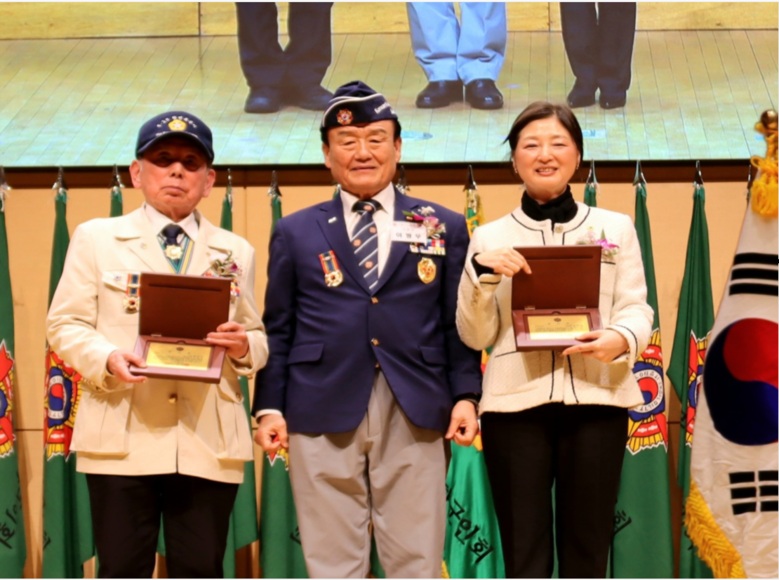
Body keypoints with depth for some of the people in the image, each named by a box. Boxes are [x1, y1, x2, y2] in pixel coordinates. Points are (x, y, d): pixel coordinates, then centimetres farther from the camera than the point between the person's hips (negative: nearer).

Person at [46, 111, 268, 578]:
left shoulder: (236, 252, 14)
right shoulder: (96, 238, 8)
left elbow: (258, 341, 14)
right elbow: (66, 324, 3)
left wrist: (243, 346, -10)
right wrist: (108, 359, -17)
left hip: (210, 441, 2)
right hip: (121, 437, -2)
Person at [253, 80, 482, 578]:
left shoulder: (444, 228, 10)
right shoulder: (295, 233, 11)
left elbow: (459, 324, 8)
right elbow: (277, 329, 9)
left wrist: (466, 396, -2)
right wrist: (270, 407, 1)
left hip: (416, 416, 0)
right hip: (323, 414, 0)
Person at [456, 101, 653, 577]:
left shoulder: (615, 227, 11)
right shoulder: (490, 237, 9)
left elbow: (636, 309, 4)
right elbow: (476, 336, 5)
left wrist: (621, 339, -18)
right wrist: (481, 271, -12)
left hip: (596, 399, 0)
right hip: (515, 402, 0)